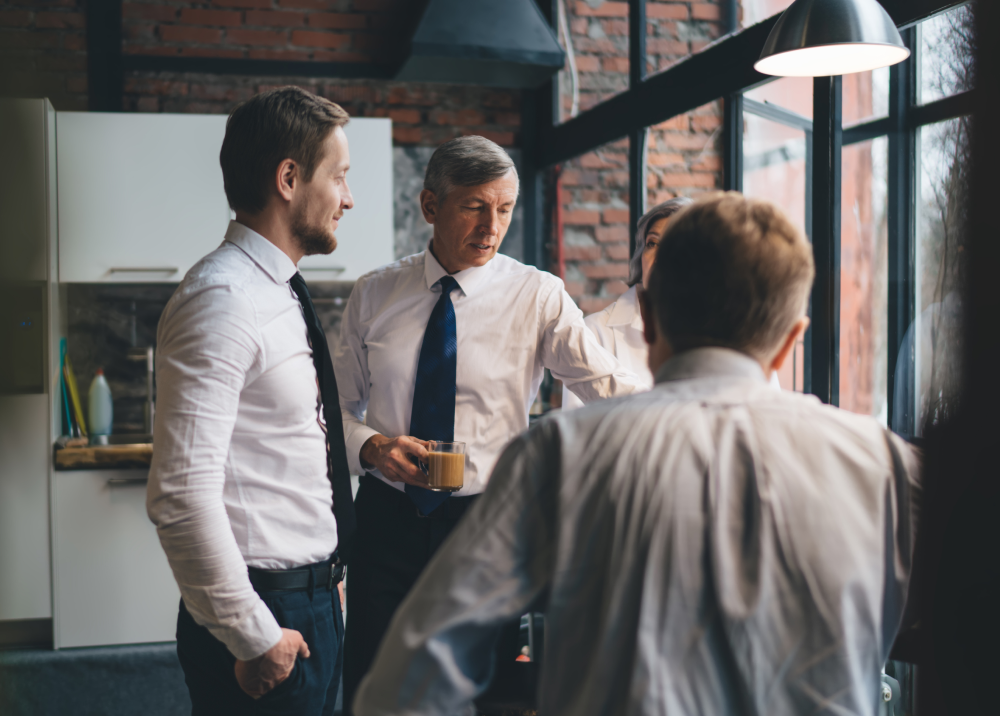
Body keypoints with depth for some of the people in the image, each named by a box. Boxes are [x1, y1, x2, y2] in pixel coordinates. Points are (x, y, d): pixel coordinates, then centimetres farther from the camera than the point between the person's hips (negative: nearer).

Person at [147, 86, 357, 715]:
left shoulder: (282, 293, 12)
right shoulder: (224, 299, -20)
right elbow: (180, 493, -25)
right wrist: (253, 636, -20)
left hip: (314, 598, 9)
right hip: (266, 619, -9)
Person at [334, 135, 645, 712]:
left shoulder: (537, 296, -4)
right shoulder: (375, 295, 3)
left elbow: (610, 385, -15)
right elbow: (339, 403, 8)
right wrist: (370, 446, -12)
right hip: (386, 519, 2)